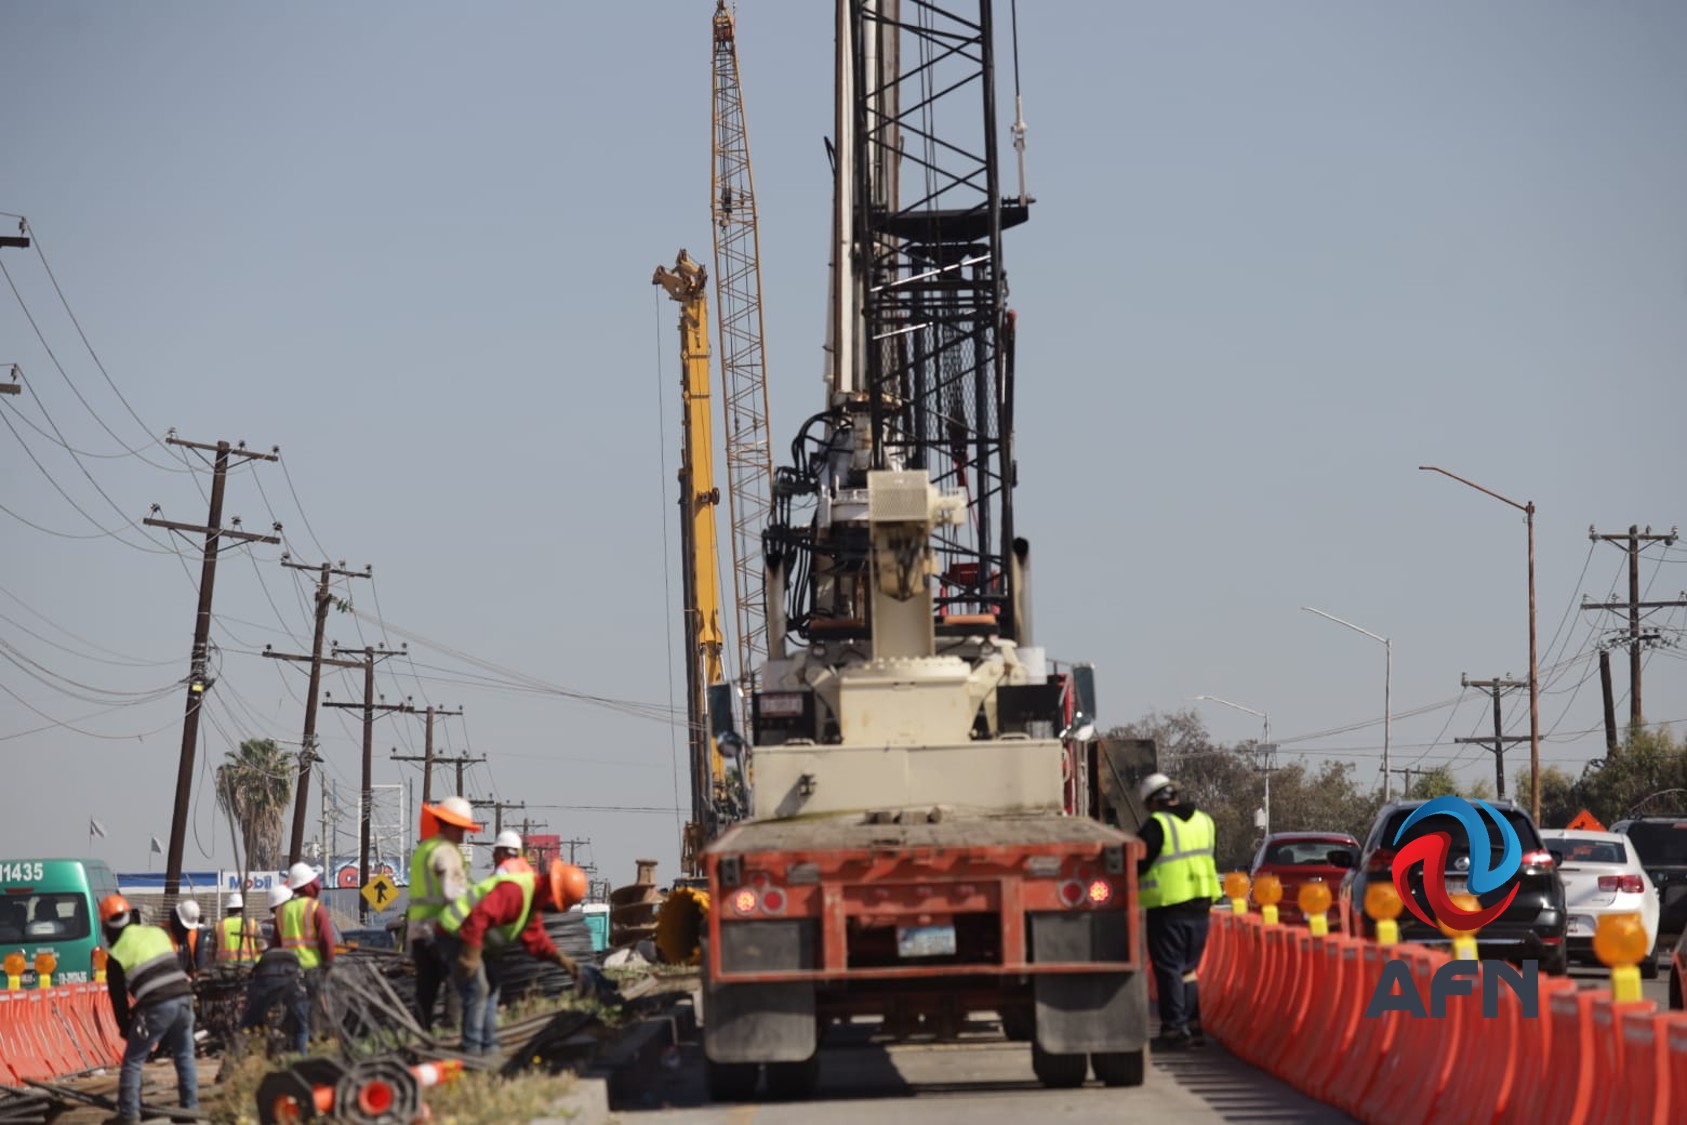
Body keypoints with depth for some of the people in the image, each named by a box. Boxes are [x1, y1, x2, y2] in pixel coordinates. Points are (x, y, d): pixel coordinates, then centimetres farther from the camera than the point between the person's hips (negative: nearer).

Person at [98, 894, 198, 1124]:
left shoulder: (117, 956, 2)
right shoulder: (157, 933, 16)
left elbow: (119, 998, 7)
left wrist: (126, 1029, 20)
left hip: (156, 1008, -5)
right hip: (183, 998, 5)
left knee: (133, 1061, 7)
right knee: (185, 1057, 17)